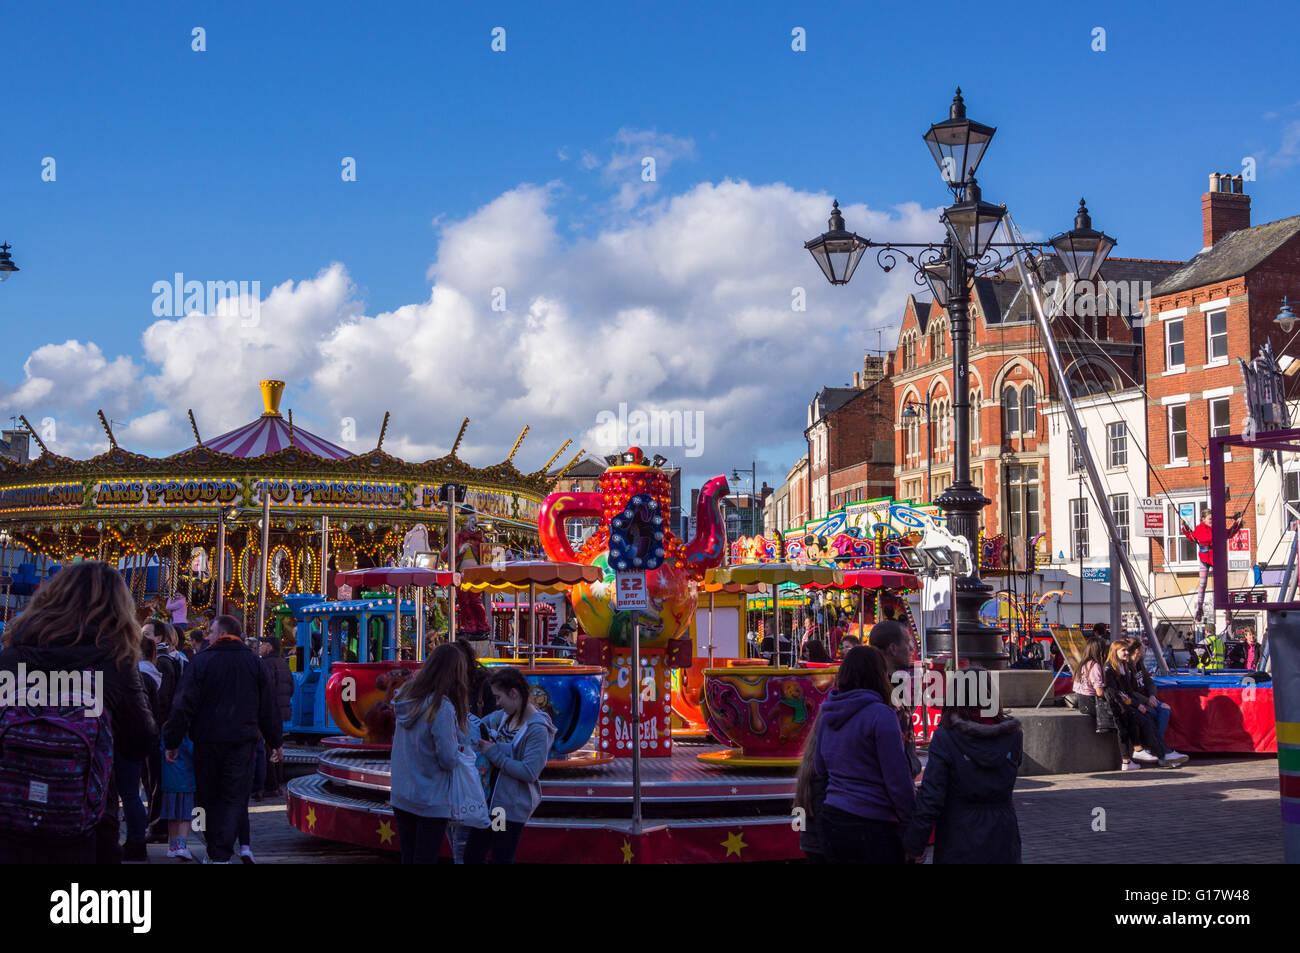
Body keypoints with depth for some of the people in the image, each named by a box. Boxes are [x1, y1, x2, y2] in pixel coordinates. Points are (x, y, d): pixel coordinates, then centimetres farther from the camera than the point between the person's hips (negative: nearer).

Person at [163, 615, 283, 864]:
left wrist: (172, 741, -3)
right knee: (234, 798, 1)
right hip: (242, 741, 2)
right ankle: (222, 854, -10)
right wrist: (276, 742, 18)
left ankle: (214, 852, 17)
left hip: (207, 740, -1)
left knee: (209, 798, 11)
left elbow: (184, 706, -9)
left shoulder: (201, 661, -6)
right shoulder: (254, 663, 5)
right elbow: (268, 707, 10)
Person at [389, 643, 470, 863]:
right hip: (430, 802, -6)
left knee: (407, 857, 15)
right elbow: (449, 760, -20)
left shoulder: (406, 695, 0)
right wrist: (458, 745, -1)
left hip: (400, 796, 6)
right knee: (425, 859, 3)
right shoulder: (442, 708, -22)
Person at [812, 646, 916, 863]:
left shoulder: (827, 714, 8)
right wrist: (914, 827, -6)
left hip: (830, 820, 7)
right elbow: (898, 780, -13)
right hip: (870, 828, -7)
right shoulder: (880, 715, -13)